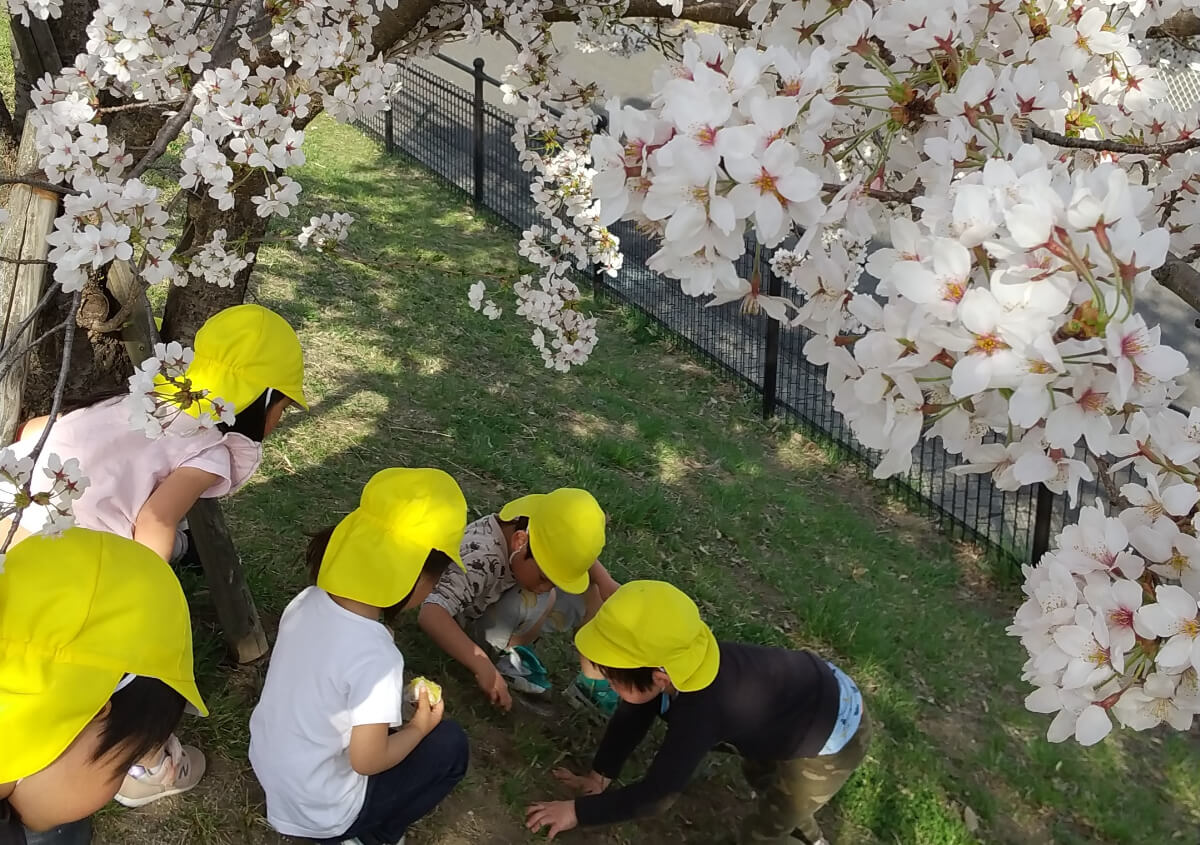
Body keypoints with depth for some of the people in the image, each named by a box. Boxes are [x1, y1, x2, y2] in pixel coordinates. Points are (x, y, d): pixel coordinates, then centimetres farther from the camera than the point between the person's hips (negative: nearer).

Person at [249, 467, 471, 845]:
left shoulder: (308, 601, -11)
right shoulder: (376, 658, -32)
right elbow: (367, 761, -22)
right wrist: (419, 728, -5)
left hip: (267, 765, 7)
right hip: (317, 811, -6)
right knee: (450, 744, 4)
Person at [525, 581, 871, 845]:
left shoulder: (699, 712, -40)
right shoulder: (676, 661, -19)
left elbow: (653, 796, -28)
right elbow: (632, 715, -2)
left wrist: (578, 811, -18)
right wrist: (599, 776, 2)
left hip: (832, 739, -8)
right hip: (817, 687, 8)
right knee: (759, 773, 32)